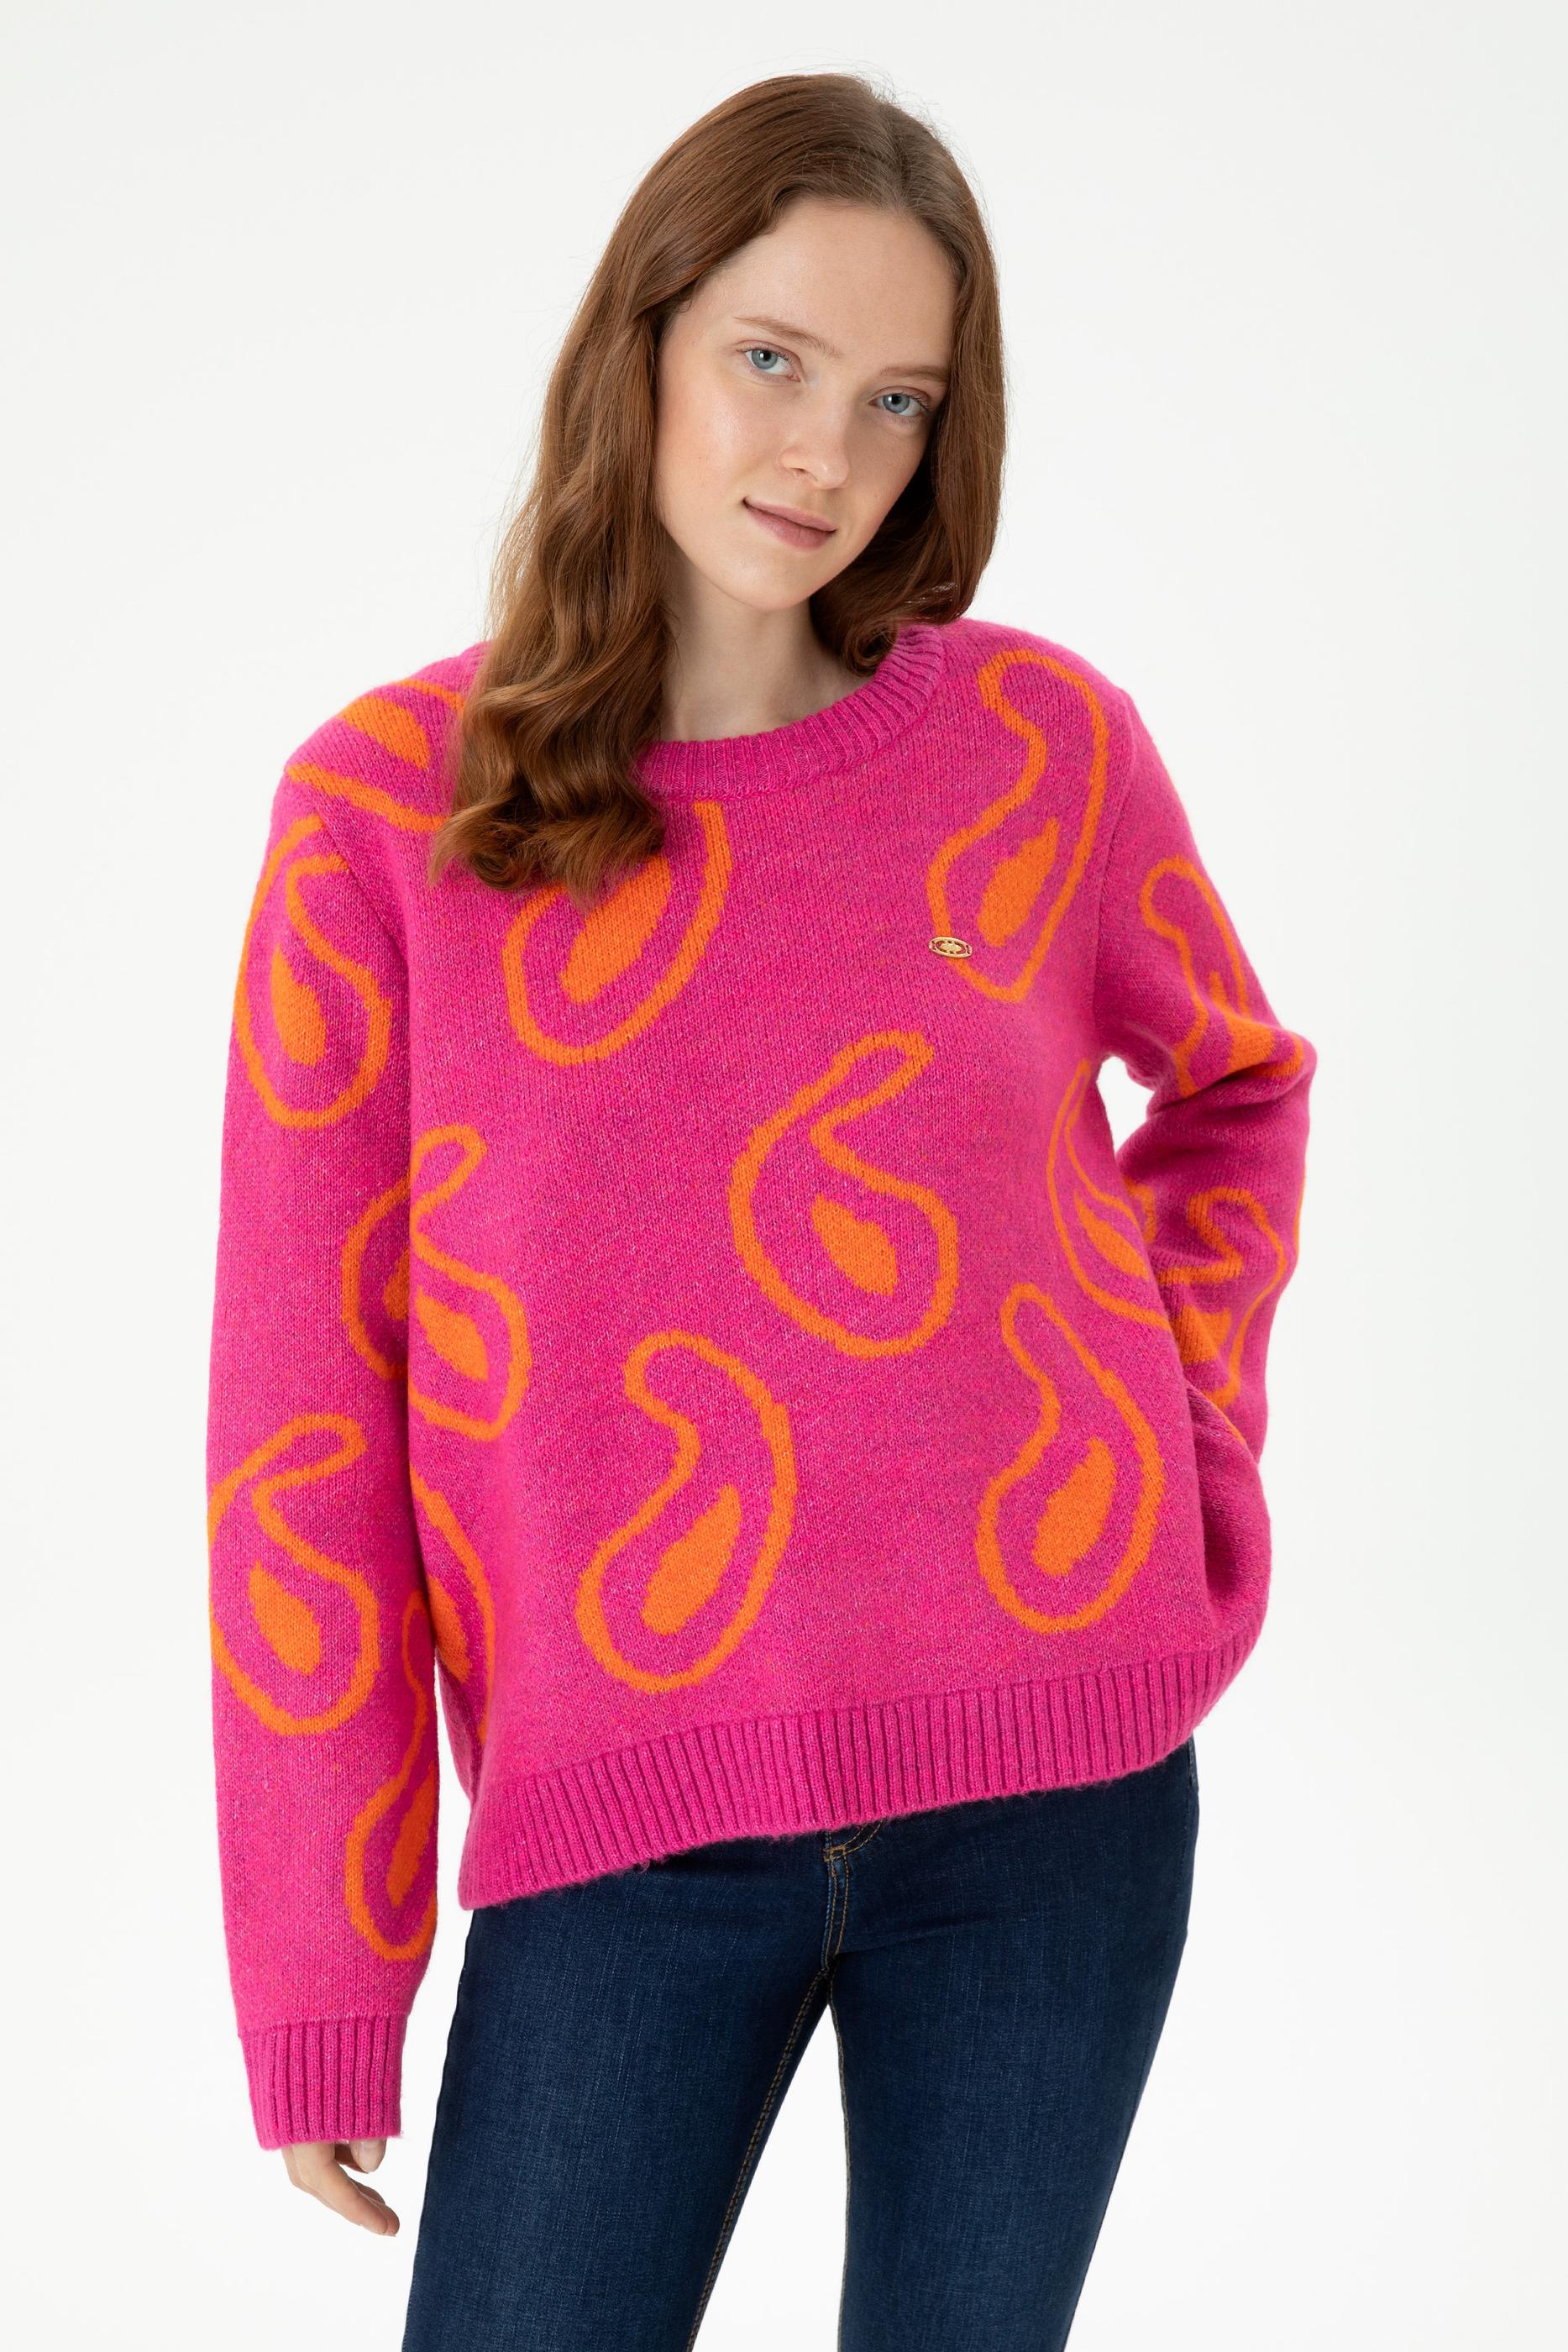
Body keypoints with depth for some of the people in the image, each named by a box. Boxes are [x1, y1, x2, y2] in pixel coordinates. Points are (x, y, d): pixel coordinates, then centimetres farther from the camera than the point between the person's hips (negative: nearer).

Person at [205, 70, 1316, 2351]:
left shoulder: (1044, 744, 1)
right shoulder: (389, 805, -3)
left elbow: (1237, 1082, 21)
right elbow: (303, 1402, -3)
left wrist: (1188, 1426, 5)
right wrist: (318, 1969, -3)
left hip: (1056, 1774, 2)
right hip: (629, 1813, -1)